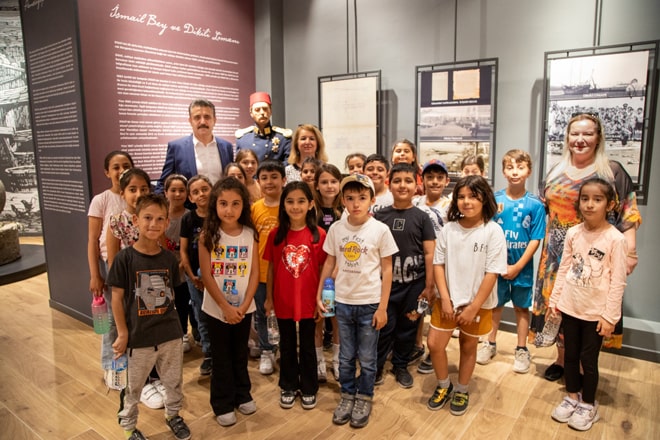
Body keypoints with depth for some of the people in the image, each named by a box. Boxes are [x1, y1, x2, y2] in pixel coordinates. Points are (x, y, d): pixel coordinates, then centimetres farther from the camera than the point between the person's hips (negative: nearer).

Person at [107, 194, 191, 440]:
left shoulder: (169, 258, -3)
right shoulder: (125, 258, -14)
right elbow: (117, 297, -10)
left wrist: (168, 321, 7)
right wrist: (122, 333, -9)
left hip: (170, 334, 3)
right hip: (138, 336, -3)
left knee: (174, 381, 20)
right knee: (132, 386, 17)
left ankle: (173, 415, 45)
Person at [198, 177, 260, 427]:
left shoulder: (250, 234, -5)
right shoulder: (207, 235, -11)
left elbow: (254, 273, -4)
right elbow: (207, 276, -12)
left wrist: (243, 306, -12)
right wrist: (226, 307, -14)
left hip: (244, 308, 2)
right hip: (216, 309, -2)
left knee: (240, 354, 18)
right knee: (221, 358, 11)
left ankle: (242, 395, 37)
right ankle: (223, 404, 28)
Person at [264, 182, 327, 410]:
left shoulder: (319, 234, -10)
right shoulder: (276, 234, -5)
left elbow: (323, 268, -4)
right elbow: (271, 267, 2)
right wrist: (268, 297, 4)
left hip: (308, 301, -1)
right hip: (283, 301, 1)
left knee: (307, 346, 15)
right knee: (287, 346, 18)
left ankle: (309, 389, 33)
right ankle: (288, 387, 36)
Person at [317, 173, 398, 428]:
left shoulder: (380, 230, -10)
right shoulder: (336, 229, -3)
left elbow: (387, 269, -6)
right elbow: (330, 263, 7)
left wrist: (382, 307, -8)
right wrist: (319, 294, 5)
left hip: (370, 303, -2)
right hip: (342, 301, 2)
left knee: (367, 358, 12)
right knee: (346, 357, 16)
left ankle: (364, 399, 32)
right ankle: (347, 396, 35)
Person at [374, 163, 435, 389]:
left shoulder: (422, 217, -3)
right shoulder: (380, 215, 0)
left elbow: (429, 253, -2)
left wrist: (429, 286, -4)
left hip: (414, 283, 0)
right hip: (385, 282, 0)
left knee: (407, 327, 13)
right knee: (384, 326, 6)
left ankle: (401, 366, 33)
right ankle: (376, 366, 26)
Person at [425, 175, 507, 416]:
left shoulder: (493, 231, -14)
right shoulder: (449, 229, -4)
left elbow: (492, 273, -14)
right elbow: (438, 264, -2)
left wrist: (474, 307, -14)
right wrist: (445, 299, -9)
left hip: (478, 303, -2)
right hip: (448, 299, 3)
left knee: (468, 347, 15)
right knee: (435, 344, 3)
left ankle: (462, 391, 38)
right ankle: (444, 386, 30)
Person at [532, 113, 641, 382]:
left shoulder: (613, 171, 0)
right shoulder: (556, 172, 10)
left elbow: (628, 214, -4)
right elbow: (542, 210, 17)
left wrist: (630, 251, -12)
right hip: (558, 254, 3)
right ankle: (561, 359, 27)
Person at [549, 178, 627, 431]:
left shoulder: (615, 239, -13)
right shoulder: (573, 233, -2)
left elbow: (618, 281, -12)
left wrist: (610, 316, -12)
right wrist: (554, 299, 6)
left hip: (596, 312, -3)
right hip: (570, 306, 4)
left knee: (588, 359, 8)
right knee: (570, 355, 15)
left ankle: (588, 405, 29)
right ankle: (572, 398, 34)